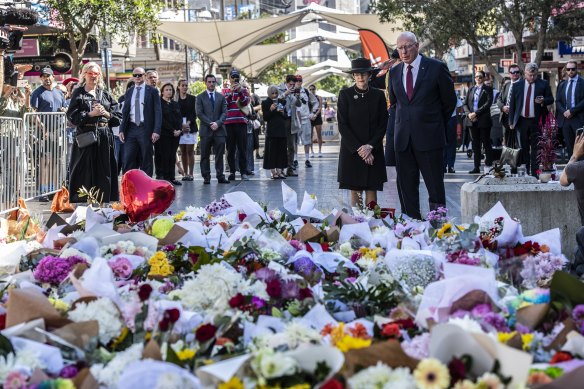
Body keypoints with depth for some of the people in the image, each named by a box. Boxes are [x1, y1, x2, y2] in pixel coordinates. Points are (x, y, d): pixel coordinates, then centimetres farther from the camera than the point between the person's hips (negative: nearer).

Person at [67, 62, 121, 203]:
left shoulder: (105, 94, 14)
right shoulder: (78, 93, 5)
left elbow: (118, 116, 11)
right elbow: (72, 116, -6)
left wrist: (107, 114, -8)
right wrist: (91, 114, -13)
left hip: (105, 137, 3)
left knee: (105, 172, 3)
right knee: (85, 173, -3)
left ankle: (105, 201, 9)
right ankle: (81, 201, 1)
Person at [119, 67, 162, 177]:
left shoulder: (152, 91, 1)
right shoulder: (129, 92, 13)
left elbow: (158, 112, -3)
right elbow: (125, 112, 14)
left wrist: (156, 131, -12)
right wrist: (122, 130, 4)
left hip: (145, 129, -3)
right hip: (131, 129, 3)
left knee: (146, 161, 4)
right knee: (128, 160, -2)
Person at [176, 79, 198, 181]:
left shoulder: (192, 98, 6)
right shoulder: (175, 99, 6)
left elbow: (194, 113, 3)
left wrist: (188, 123, -11)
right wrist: (181, 125, -10)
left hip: (190, 126, -1)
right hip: (179, 127, 1)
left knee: (190, 151, -4)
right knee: (183, 152, 2)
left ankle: (190, 174, -4)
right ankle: (185, 174, 5)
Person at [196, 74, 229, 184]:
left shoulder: (221, 97, 13)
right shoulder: (200, 97, 6)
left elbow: (224, 113, 6)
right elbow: (199, 113, -2)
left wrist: (217, 123, -10)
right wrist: (210, 124, -12)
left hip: (219, 129, 2)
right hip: (206, 130, -2)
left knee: (219, 154, 1)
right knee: (205, 155, 1)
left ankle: (220, 176, 4)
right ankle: (206, 177, 5)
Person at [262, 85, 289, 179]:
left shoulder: (282, 102, 12)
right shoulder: (265, 103, 2)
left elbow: (286, 116, 15)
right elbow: (265, 118, -3)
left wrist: (283, 113, -6)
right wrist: (270, 110, -18)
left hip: (282, 129, 4)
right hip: (271, 130, -4)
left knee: (282, 149, 3)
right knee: (272, 150, -6)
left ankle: (280, 170, 8)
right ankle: (274, 172, -4)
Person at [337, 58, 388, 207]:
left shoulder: (378, 95, 5)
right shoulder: (345, 94, 1)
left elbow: (383, 124, 4)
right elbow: (342, 125, -3)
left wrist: (370, 146, -9)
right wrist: (358, 148, -11)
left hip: (373, 151, 1)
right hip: (351, 150, -1)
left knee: (372, 190, -1)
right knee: (355, 191, -1)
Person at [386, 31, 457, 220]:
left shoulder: (436, 68, -3)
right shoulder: (394, 72, 10)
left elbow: (449, 100, 6)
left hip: (429, 137, -4)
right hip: (403, 139, 4)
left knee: (435, 187, -2)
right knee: (407, 188, 5)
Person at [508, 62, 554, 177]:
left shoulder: (544, 84, 2)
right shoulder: (517, 86, 6)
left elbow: (551, 99, 6)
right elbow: (512, 104, 7)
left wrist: (543, 101, -18)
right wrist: (511, 121, 3)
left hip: (536, 121, -2)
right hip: (522, 120, 2)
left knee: (535, 148, -2)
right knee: (524, 148, 8)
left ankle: (534, 173, -1)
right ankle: (525, 171, 16)